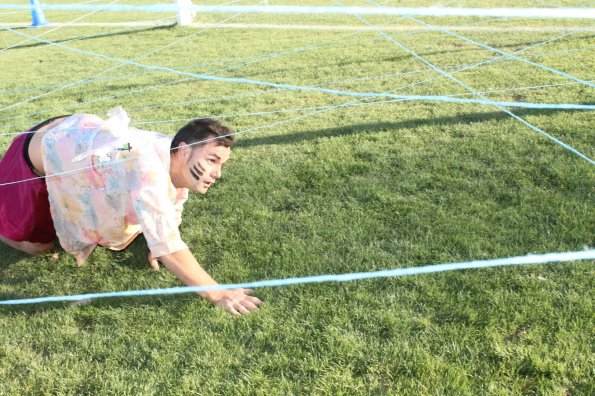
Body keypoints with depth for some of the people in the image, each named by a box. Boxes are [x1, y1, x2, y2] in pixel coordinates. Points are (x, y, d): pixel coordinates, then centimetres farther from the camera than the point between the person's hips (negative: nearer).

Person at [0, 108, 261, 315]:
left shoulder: (177, 161, -18)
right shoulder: (149, 171, -46)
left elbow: (171, 213, 1)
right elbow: (168, 249, -47)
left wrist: (158, 247, -15)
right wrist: (217, 295, -42)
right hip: (36, 156, -6)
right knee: (36, 245, 8)